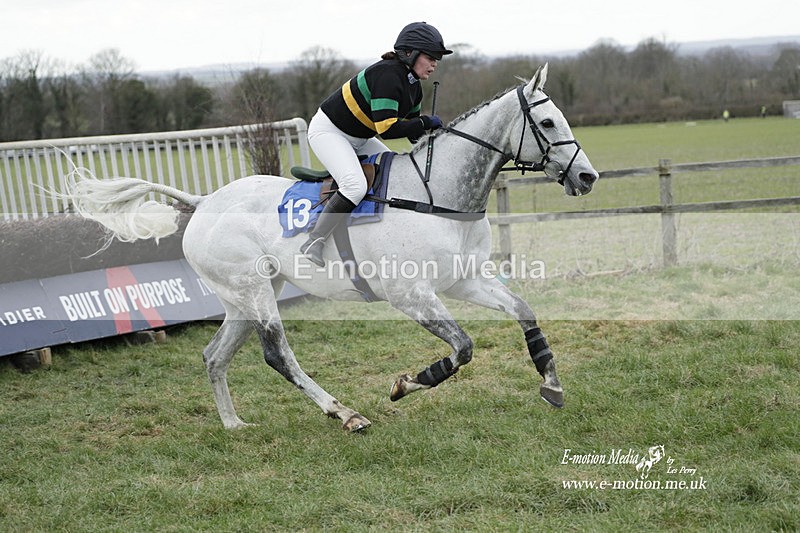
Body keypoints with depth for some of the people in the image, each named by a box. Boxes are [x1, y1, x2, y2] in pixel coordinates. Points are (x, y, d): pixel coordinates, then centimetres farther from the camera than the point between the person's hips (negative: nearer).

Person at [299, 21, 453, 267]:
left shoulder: (413, 86, 3)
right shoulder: (387, 75, -28)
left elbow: (411, 129, 12)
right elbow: (387, 128, -34)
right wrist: (426, 122, -24)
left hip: (358, 138, 11)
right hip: (328, 131, -10)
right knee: (356, 185, -29)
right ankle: (313, 242, -25)